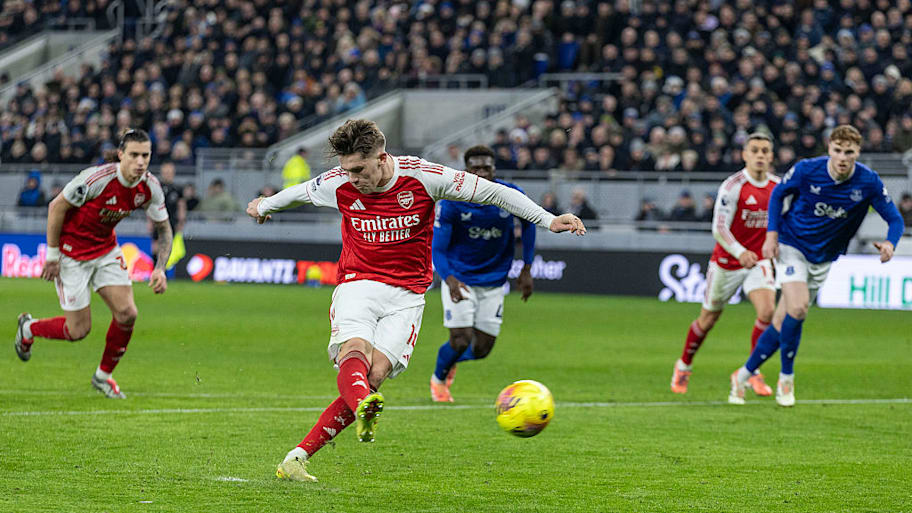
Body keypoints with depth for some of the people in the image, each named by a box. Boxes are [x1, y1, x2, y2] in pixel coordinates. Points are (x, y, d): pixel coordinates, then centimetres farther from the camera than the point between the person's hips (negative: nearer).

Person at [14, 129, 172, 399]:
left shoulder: (150, 187, -12)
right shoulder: (97, 179, -30)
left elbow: (164, 229, 3)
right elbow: (56, 207, -19)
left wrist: (160, 269, -11)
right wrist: (52, 255, -14)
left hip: (106, 249, 5)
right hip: (72, 252, -5)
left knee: (127, 313, -9)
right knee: (79, 330, -3)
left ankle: (103, 376, 14)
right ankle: (29, 328, 29)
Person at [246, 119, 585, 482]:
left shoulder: (422, 176, -11)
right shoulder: (339, 185, -4)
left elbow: (494, 193, -6)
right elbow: (298, 193, 19)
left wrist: (549, 221, -9)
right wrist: (263, 206, 38)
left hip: (406, 296, -1)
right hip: (357, 285, 1)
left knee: (375, 374, -20)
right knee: (355, 352, -31)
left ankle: (299, 457, -19)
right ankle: (363, 410, -62)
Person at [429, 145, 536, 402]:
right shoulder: (450, 202, -20)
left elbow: (528, 224, 8)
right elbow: (438, 249, -18)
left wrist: (526, 269, 5)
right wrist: (449, 279, -38)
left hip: (493, 281, 3)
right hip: (459, 278, -3)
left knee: (482, 349, 1)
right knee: (461, 340, -13)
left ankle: (450, 360, 39)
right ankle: (438, 379, 21)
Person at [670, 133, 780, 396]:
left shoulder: (778, 186, -2)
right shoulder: (732, 186, -19)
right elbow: (719, 228, -25)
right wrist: (740, 252, -39)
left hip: (758, 261, 3)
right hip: (726, 262, -3)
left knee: (767, 311, -20)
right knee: (708, 319, 11)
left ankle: (753, 373, -6)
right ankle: (684, 366, 37)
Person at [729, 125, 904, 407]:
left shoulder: (868, 182, -15)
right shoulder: (807, 170, -18)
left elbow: (894, 218, -8)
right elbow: (778, 193, 1)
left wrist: (890, 243, -30)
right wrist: (772, 233, -9)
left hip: (823, 259, 3)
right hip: (792, 246, -3)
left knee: (783, 323, 3)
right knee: (797, 309, -24)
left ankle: (743, 375, 20)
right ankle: (786, 378, -4)